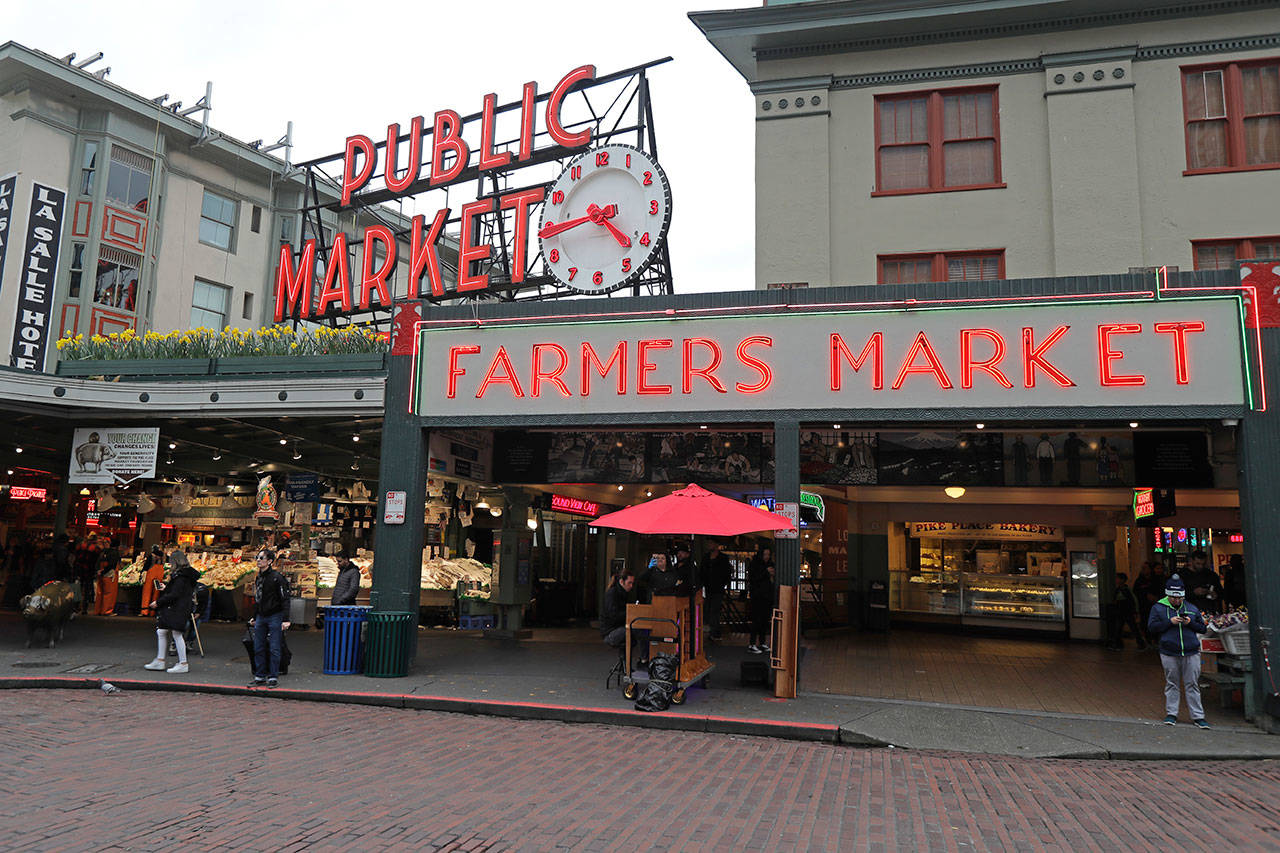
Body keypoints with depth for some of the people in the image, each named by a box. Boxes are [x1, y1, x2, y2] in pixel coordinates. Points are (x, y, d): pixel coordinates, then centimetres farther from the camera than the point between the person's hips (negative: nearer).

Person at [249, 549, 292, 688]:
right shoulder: (258, 578, 13)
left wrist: (285, 619, -18)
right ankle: (260, 676, 16)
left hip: (274, 617, -7)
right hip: (260, 617, 7)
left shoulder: (277, 577, -11)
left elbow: (285, 599, -13)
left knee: (274, 648, -3)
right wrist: (254, 617, 23)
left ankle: (273, 677, 5)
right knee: (258, 648, 8)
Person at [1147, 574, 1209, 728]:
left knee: (1192, 685, 3)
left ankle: (1198, 717, 9)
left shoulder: (1192, 609, 11)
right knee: (1171, 684, 6)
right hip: (1169, 653, -1)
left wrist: (1190, 623, -7)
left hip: (1191, 653, 1)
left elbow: (1203, 628, 12)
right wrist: (1170, 622, -13)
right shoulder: (1158, 608, 3)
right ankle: (1171, 714, 15)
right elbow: (1151, 627, -3)